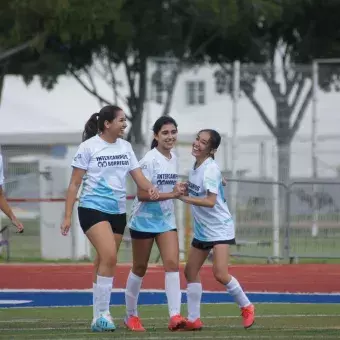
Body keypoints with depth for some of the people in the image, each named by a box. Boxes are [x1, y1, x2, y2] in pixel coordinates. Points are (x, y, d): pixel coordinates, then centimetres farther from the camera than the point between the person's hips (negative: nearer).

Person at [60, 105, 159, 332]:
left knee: (106, 263, 9)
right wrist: (68, 216, -7)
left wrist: (150, 188, -17)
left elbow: (138, 176, 6)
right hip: (93, 209, -6)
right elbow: (75, 183, -4)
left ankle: (98, 319, 16)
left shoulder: (125, 147, 9)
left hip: (118, 211, 6)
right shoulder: (89, 147, -7)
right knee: (109, 256, -22)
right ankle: (103, 314, -18)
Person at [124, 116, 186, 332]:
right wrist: (171, 194, -28)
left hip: (166, 221, 5)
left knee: (173, 264, -11)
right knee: (140, 268, 7)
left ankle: (175, 316, -19)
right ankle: (131, 315, 22)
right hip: (144, 221, -5)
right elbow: (142, 194, -22)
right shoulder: (150, 160, -17)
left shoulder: (173, 158, 6)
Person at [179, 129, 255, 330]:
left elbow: (210, 201, -27)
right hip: (202, 230, 9)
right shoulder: (196, 166, 6)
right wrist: (185, 188, 4)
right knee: (191, 271, 6)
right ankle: (194, 319, 12)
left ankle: (246, 307, 4)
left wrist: (184, 197, -31)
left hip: (219, 229, -9)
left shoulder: (210, 169, -19)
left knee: (220, 274, -16)